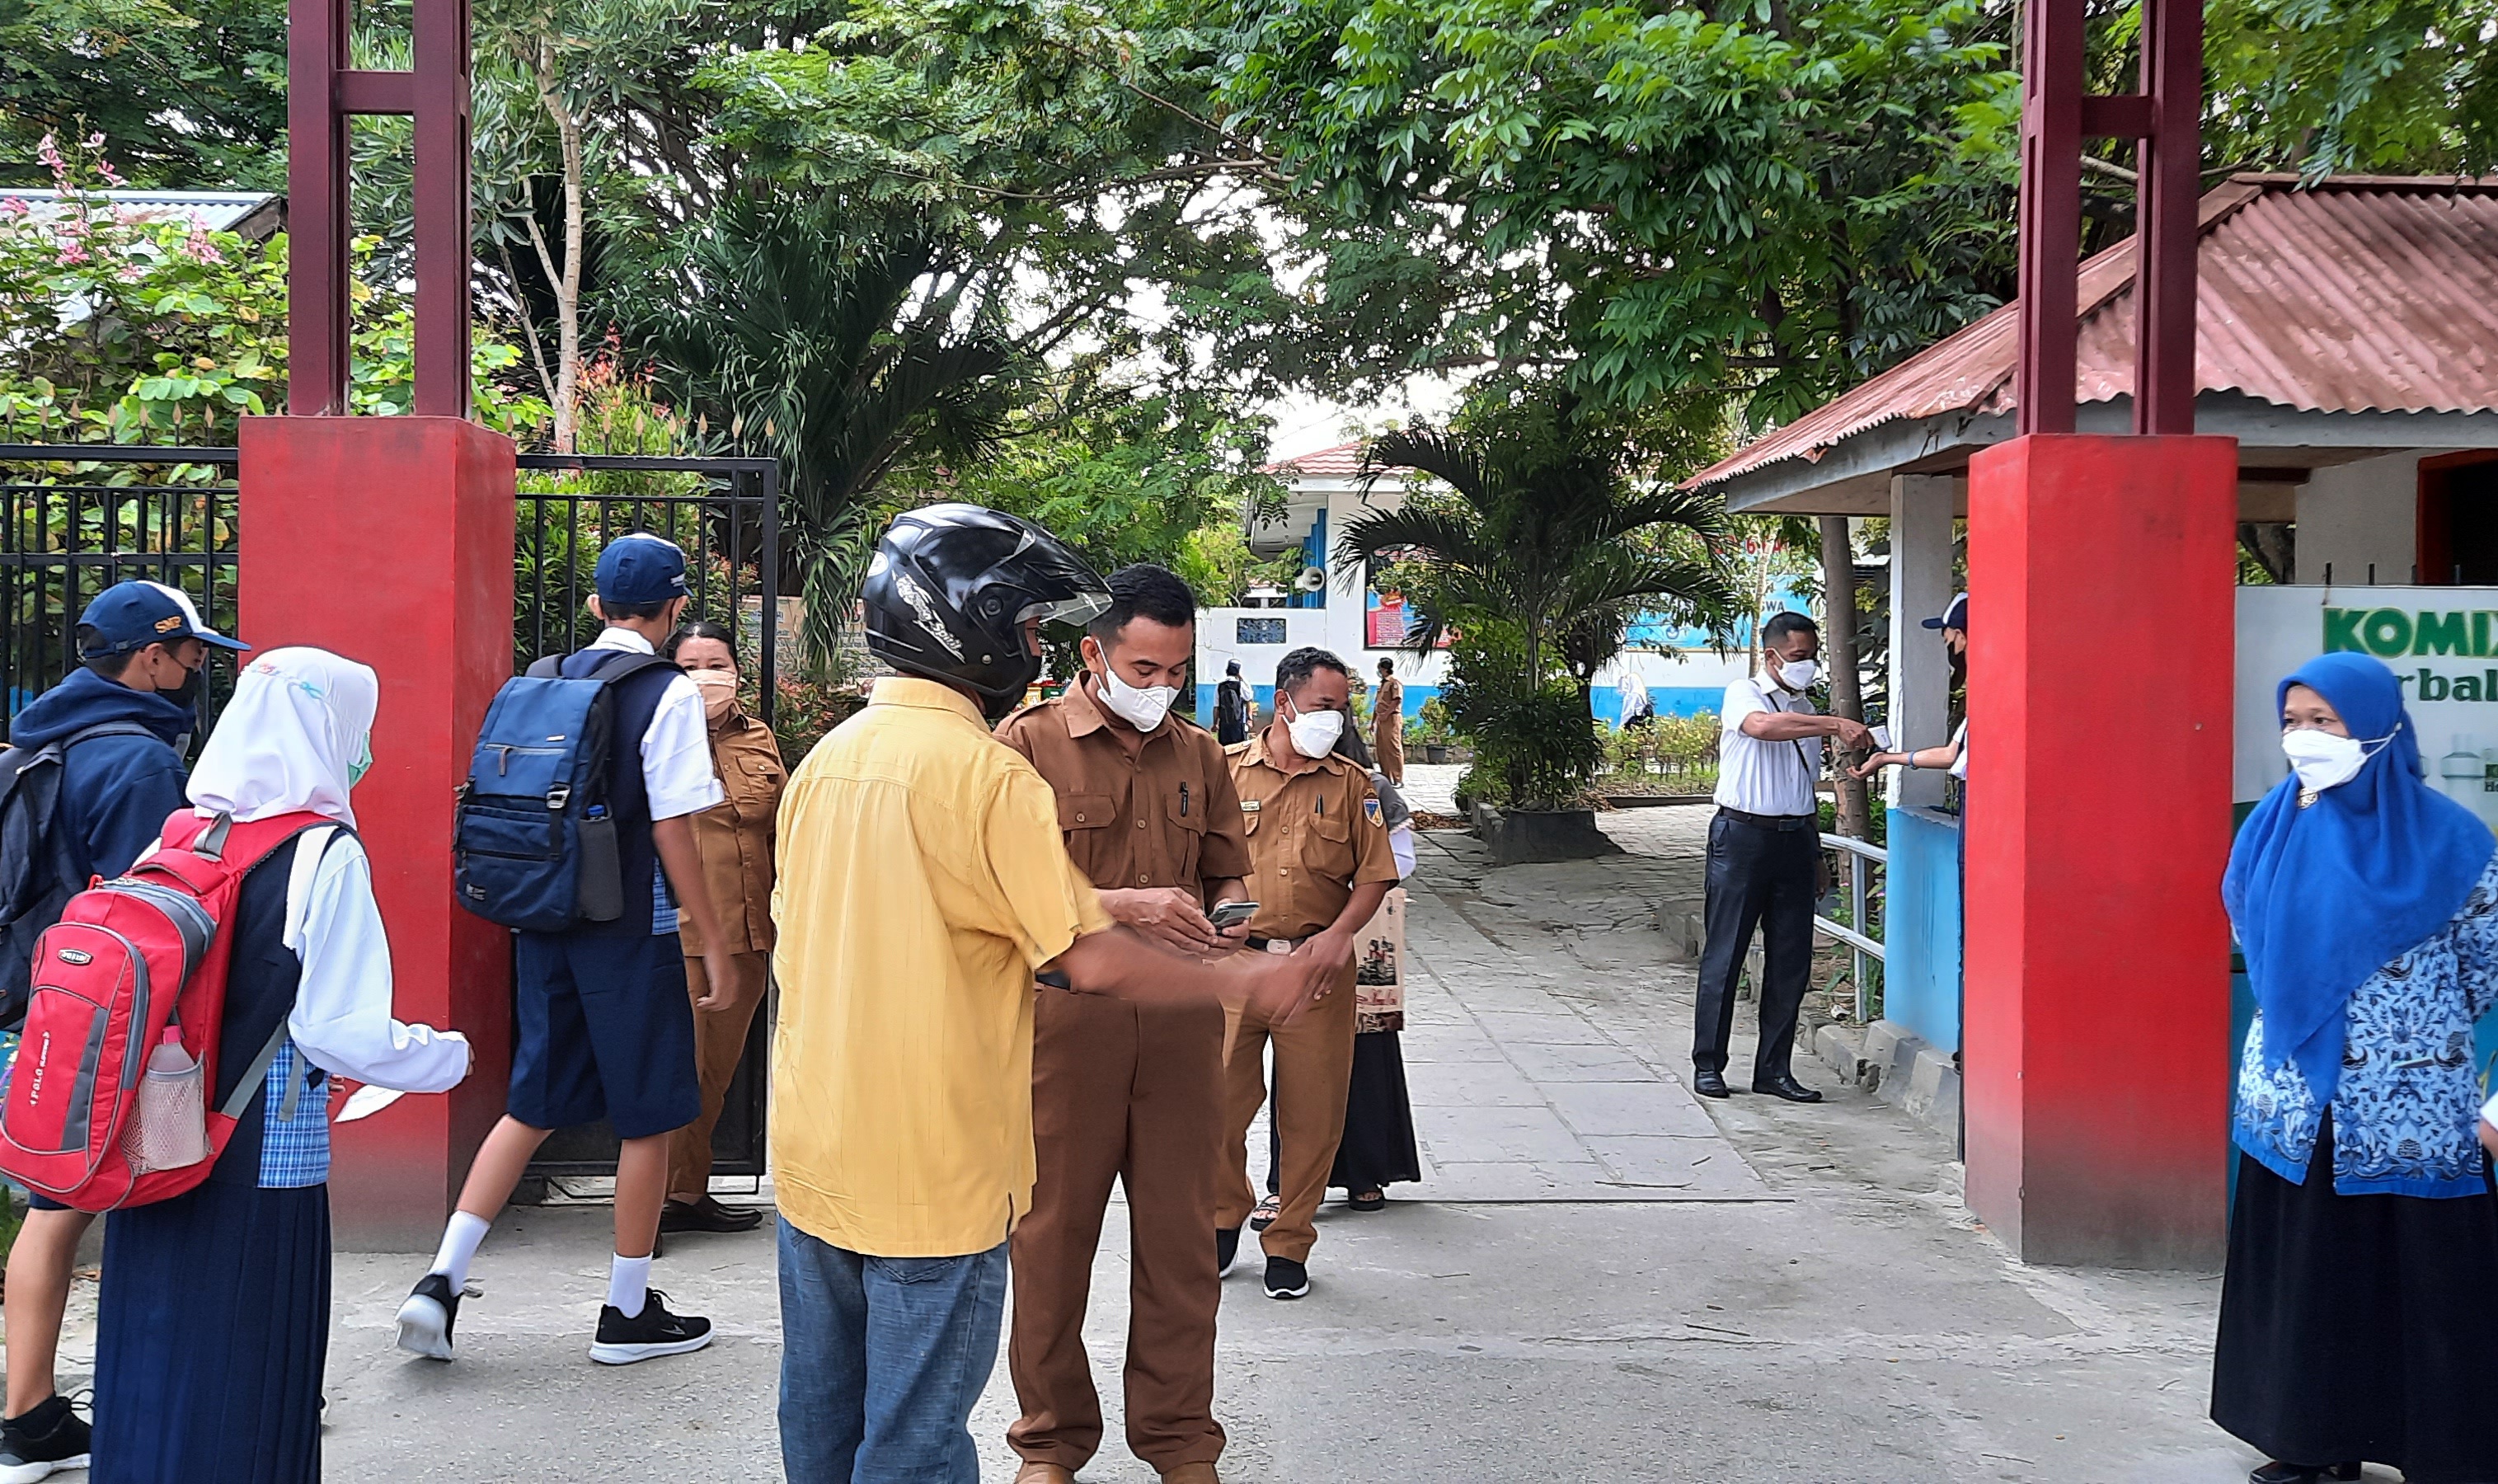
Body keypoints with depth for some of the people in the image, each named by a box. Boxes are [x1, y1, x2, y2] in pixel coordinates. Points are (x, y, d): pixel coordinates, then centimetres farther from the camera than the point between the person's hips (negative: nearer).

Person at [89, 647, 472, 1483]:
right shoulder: (327, 855, -14)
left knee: (149, 1364, 16)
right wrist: (449, 1056, 0)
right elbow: (342, 1032, -17)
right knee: (243, 1388, 6)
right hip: (263, 1168, -6)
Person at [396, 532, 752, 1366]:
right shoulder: (669, 694, -11)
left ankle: (441, 1281, 7)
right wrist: (717, 946, -9)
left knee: (535, 1105, 16)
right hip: (628, 932, -6)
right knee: (649, 1116, 7)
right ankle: (628, 1312, 16)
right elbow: (672, 832, -14)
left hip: (543, 922, 6)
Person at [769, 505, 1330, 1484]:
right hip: (932, 1174, -7)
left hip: (811, 1152, 7)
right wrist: (1245, 983, -6)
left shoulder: (825, 757, 4)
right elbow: (1091, 962, -19)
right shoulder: (988, 773, -18)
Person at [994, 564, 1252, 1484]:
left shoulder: (1199, 757, 13)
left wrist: (1227, 919, -2)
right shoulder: (1028, 743, -2)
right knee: (1053, 1234, 6)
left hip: (1180, 1021, 4)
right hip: (1064, 1018, -3)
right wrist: (1126, 905, -21)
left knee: (1179, 1235, 7)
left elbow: (1227, 876, 21)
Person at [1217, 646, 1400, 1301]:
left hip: (1317, 965, 1)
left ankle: (1289, 1243, 19)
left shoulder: (1350, 784, 8)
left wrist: (1339, 933, -9)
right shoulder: (1224, 770, 5)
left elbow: (1374, 874, 6)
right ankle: (1225, 1217, 27)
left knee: (1312, 1112, 3)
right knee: (1218, 1102, 1)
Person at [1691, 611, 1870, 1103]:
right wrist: (1835, 725, -31)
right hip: (1743, 835, -6)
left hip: (1794, 839, 6)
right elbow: (1763, 726, -26)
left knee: (1792, 960, 4)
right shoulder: (1742, 694, -2)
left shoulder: (1805, 709, 18)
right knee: (1724, 955, -2)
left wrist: (1813, 842, 17)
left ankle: (1774, 1068, 11)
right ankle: (1708, 1065, 6)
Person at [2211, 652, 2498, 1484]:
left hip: (2408, 1111, -4)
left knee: (2415, 1282, 1)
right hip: (2293, 1100, 4)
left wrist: (2416, 1029, 11)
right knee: (2302, 1270, 7)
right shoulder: (2273, 829, 4)